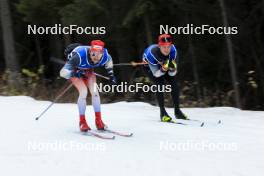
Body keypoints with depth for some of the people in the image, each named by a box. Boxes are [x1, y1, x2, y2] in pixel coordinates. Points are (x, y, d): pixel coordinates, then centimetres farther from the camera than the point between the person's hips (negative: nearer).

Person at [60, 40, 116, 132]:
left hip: (88, 70, 4)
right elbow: (63, 72, -38)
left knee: (95, 91, -13)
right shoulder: (79, 56, -43)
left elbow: (109, 60, 0)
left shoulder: (105, 56, -29)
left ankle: (98, 121, -1)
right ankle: (82, 122, -10)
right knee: (83, 91, -22)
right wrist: (74, 74, -49)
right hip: (74, 70, -4)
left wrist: (111, 74, -5)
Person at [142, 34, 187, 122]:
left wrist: (172, 68, -46)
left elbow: (172, 74, -24)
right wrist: (163, 69, -51)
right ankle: (163, 112, -16)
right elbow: (156, 74, -32)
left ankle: (177, 111, 2)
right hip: (149, 67, -4)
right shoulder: (152, 52, -41)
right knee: (160, 83, -25)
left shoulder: (173, 50, -31)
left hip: (165, 64, 4)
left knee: (174, 83, -11)